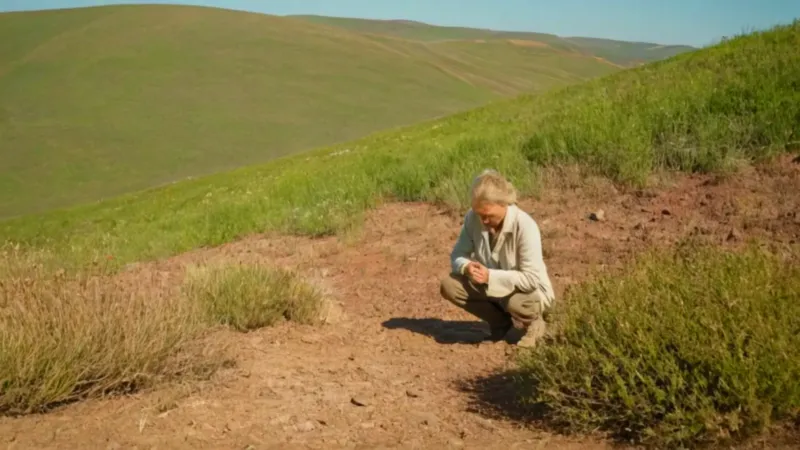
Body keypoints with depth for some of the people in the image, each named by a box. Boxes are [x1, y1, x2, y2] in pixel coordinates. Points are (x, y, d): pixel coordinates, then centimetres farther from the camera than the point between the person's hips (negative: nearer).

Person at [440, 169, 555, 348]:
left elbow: (532, 278, -31)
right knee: (449, 285, -16)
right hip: (492, 285, 5)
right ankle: (501, 322, 5)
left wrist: (490, 276, -36)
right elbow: (457, 255, -6)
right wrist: (467, 267, -30)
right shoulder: (472, 218, -15)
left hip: (531, 292, -5)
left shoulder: (525, 226, -30)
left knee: (516, 302, -39)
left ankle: (533, 322, 1)